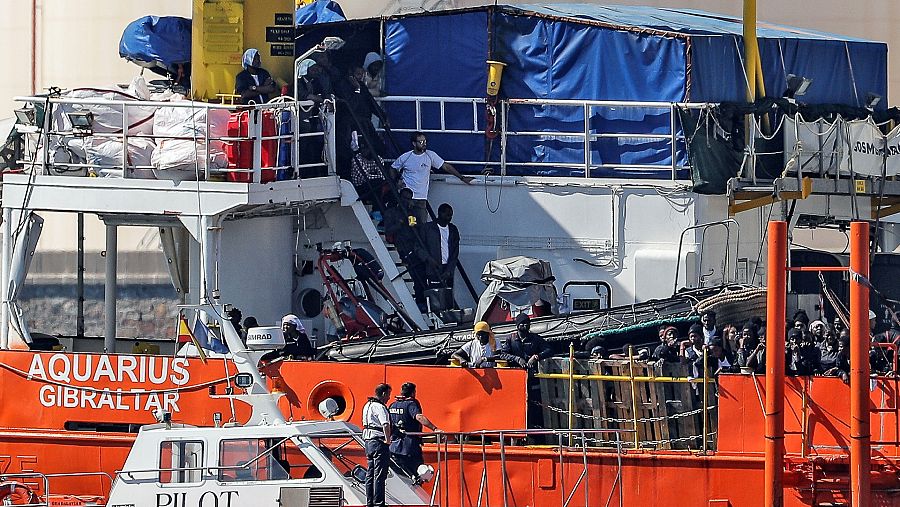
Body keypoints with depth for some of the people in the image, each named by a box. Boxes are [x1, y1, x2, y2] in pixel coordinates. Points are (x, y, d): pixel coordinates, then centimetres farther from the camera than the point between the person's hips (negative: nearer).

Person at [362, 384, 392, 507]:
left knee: (370, 474, 14)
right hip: (379, 441, -10)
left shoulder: (367, 405, 15)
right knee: (379, 475, -7)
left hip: (368, 441, 10)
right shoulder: (380, 407, -15)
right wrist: (388, 439, -23)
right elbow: (386, 424, -28)